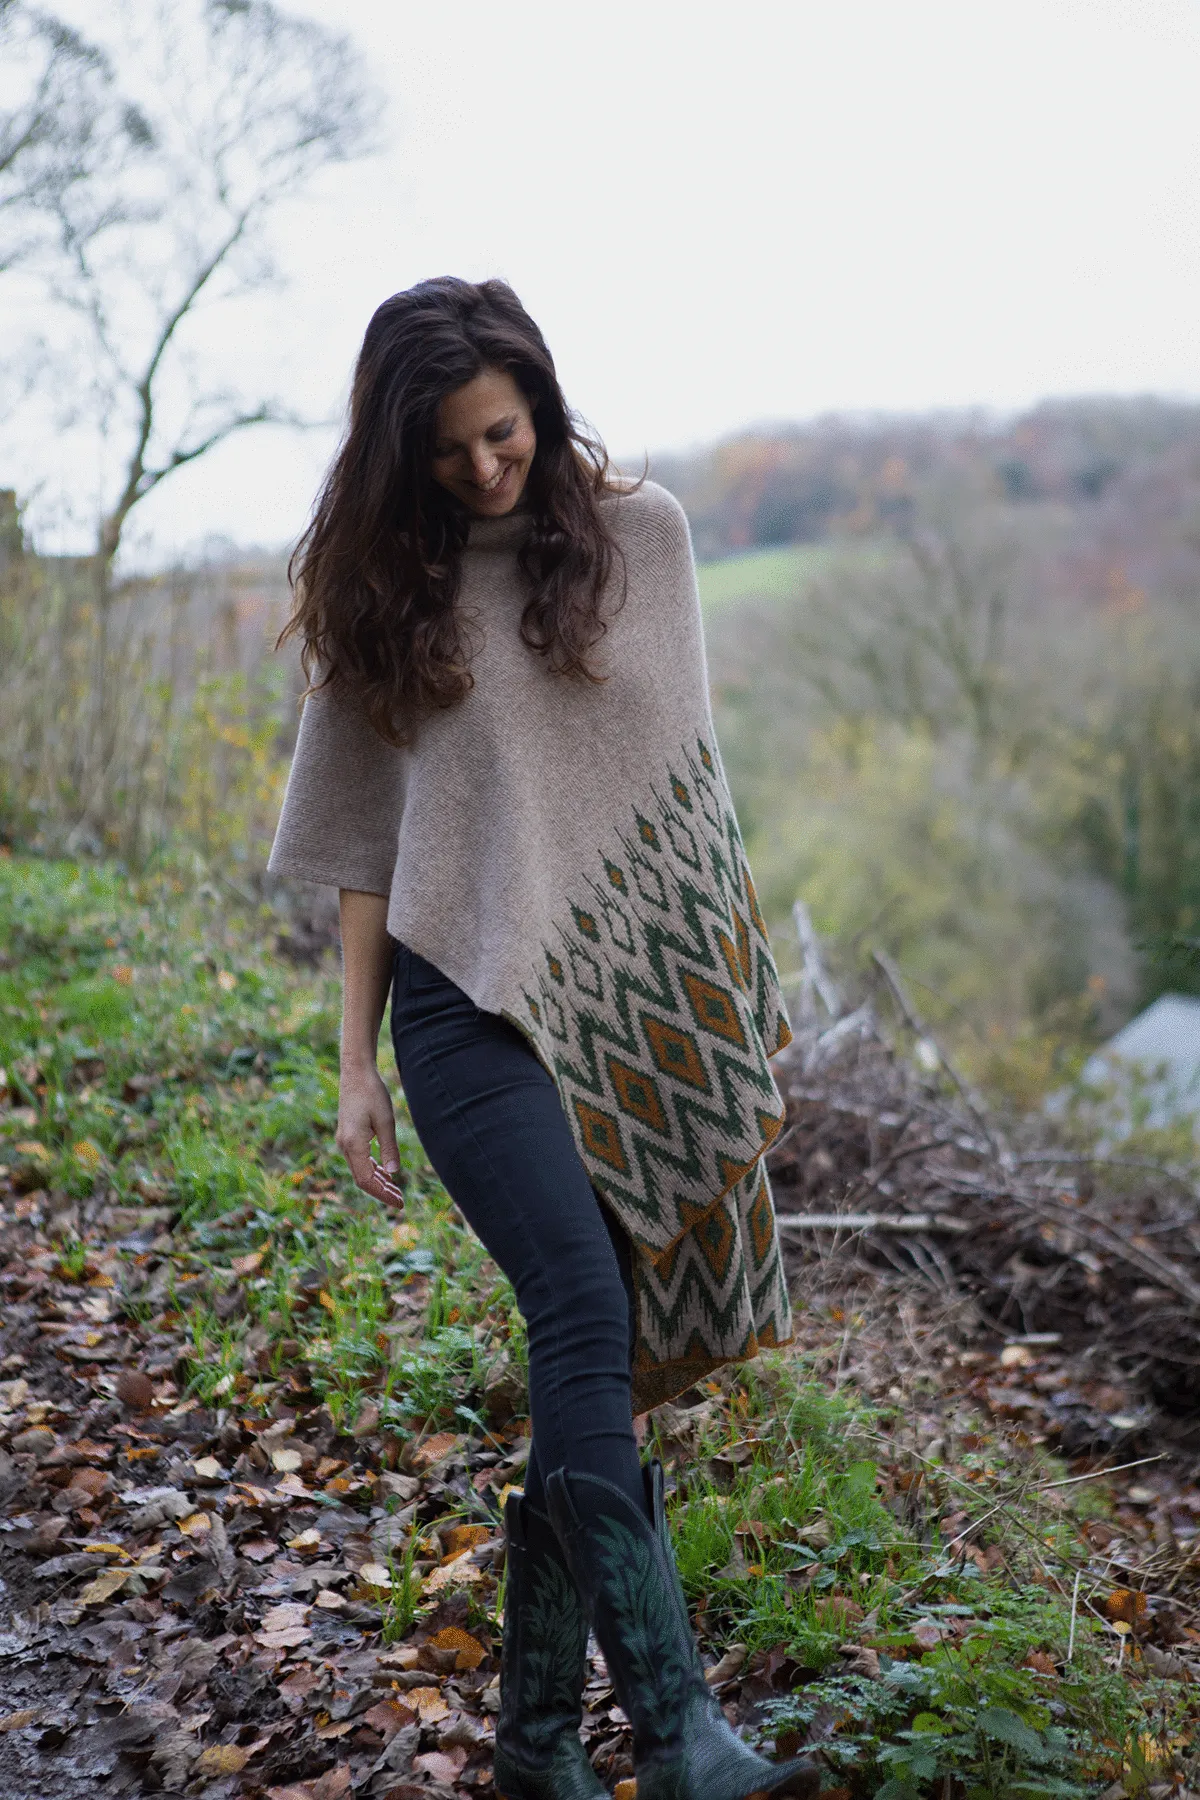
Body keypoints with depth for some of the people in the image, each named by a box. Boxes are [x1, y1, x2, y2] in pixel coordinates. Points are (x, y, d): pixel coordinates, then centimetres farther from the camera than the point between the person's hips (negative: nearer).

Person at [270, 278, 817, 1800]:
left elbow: (680, 773, 14)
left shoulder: (641, 532, 8)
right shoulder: (385, 585, 7)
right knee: (588, 1318, -20)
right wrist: (356, 1061, 4)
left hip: (634, 1003, 2)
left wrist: (736, 995, 12)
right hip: (474, 1002, -2)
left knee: (594, 1360, 3)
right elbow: (366, 837, 8)